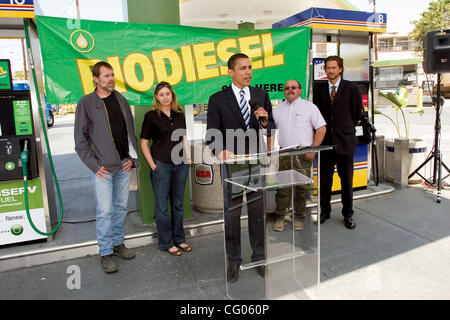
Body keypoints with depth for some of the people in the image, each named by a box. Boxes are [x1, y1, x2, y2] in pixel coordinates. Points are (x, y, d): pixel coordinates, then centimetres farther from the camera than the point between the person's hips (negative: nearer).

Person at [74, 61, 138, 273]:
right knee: (104, 211, -2)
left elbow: (131, 130, 13)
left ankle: (118, 243, 29)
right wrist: (94, 165, -9)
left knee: (121, 207, 13)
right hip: (103, 168, -4)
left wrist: (132, 157, 4)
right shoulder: (86, 103, -3)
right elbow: (80, 138, -4)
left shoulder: (121, 100, 9)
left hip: (123, 165, 5)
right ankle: (106, 253, 12)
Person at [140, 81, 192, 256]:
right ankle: (166, 243, 18)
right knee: (162, 205, 4)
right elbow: (143, 143, -3)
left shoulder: (179, 115, 9)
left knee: (178, 203, 14)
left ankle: (179, 239, 28)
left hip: (180, 164, 5)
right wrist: (152, 165, -9)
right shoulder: (151, 116, -4)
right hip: (161, 165, -4)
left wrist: (187, 157, 8)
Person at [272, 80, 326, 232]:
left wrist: (313, 149, -7)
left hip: (303, 154, -2)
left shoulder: (309, 107, 5)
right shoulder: (277, 109, 14)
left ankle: (299, 217, 17)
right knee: (282, 187, 1)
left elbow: (321, 128, 1)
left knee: (302, 188, 3)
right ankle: (280, 217, 12)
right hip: (283, 154, 2)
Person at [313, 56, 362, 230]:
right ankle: (324, 211, 25)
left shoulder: (352, 89, 0)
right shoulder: (318, 89, 7)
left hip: (344, 141, -2)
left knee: (347, 180, 6)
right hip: (325, 141, 2)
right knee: (324, 180, 8)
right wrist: (325, 131, 10)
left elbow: (357, 113, 8)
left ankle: (348, 215, 21)